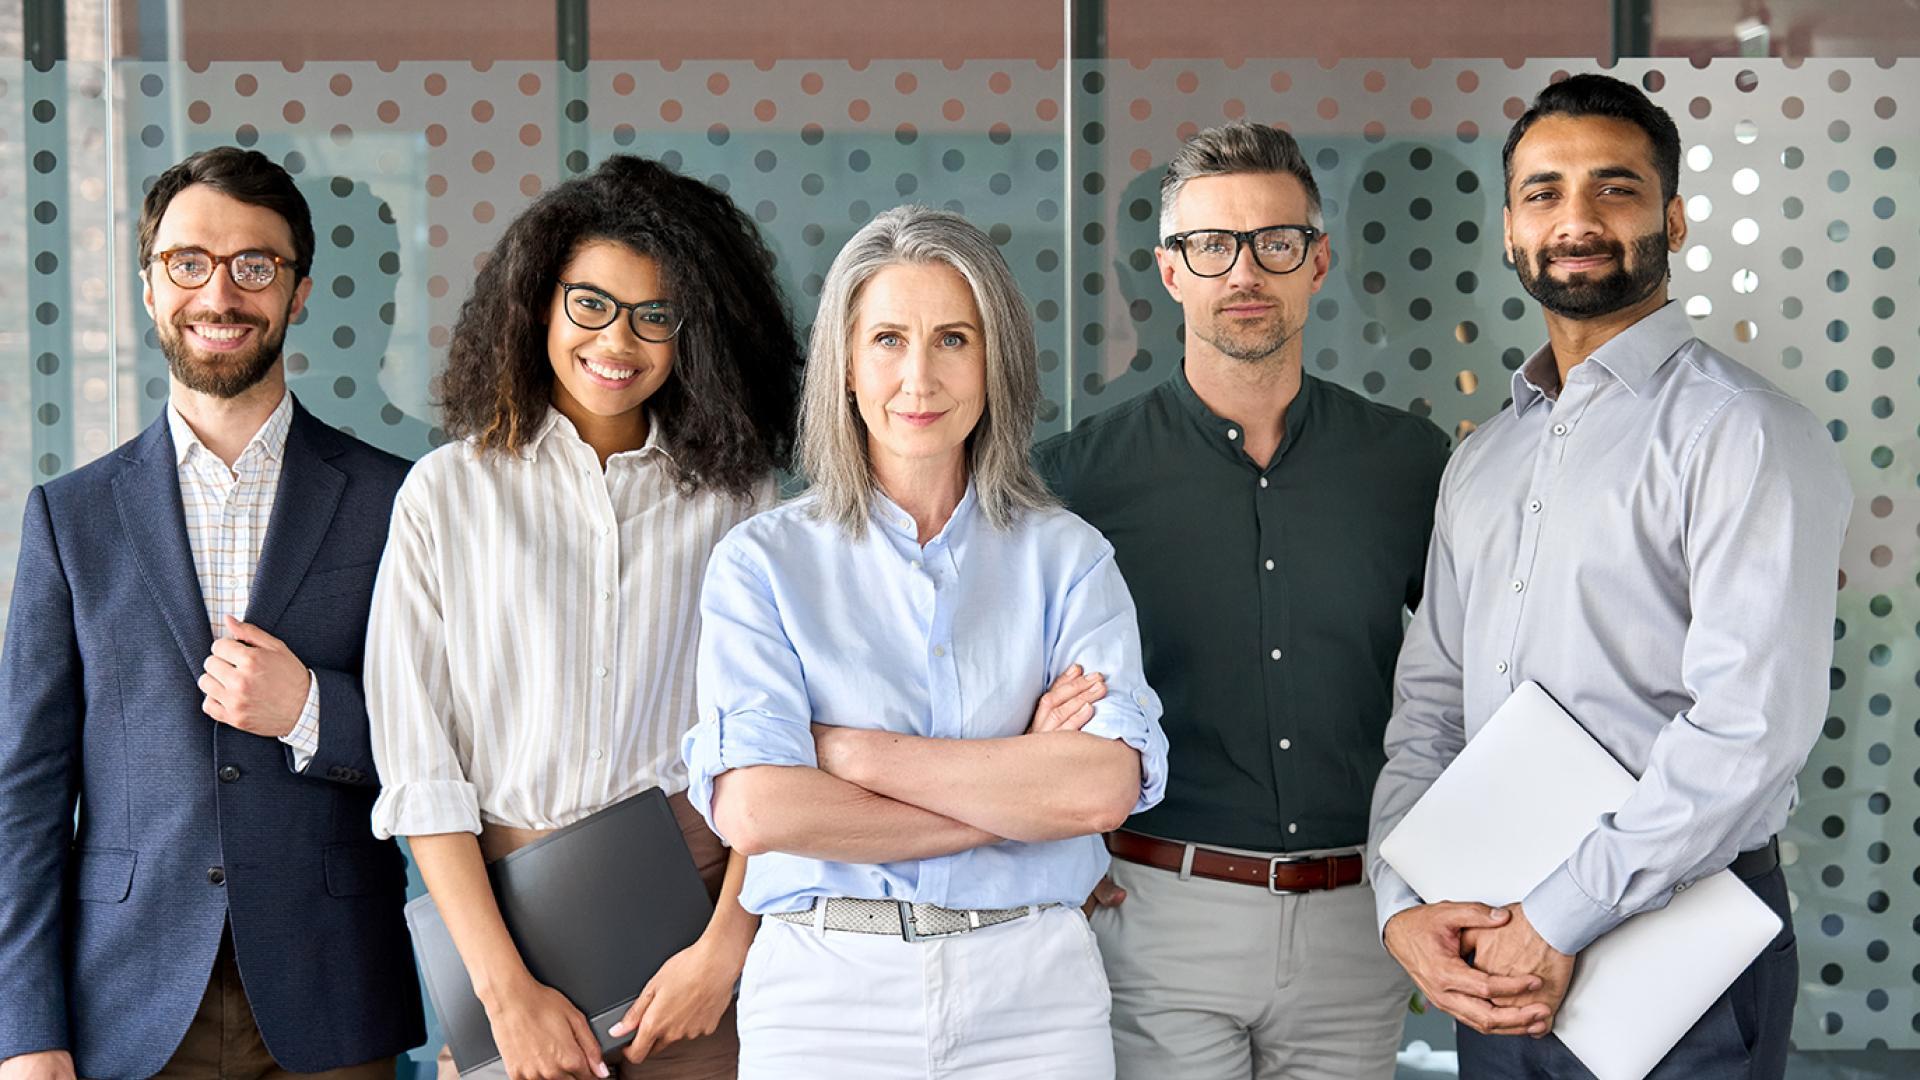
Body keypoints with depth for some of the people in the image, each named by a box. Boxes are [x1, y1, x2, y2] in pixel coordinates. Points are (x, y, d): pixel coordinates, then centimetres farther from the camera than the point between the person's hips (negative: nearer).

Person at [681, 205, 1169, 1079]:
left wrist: (851, 751, -14)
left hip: (1029, 996, 1)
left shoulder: (1067, 557, 2)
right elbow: (755, 810, -14)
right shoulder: (762, 562, -1)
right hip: (824, 996, -1)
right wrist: (1021, 786, -11)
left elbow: (1107, 786, -12)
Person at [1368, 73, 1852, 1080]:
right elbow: (1429, 702, 12)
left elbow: (1752, 723, -20)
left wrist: (1561, 921, -18)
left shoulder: (1744, 434, -10)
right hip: (1496, 960, 6)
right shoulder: (1482, 459, 13)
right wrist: (1404, 902, -3)